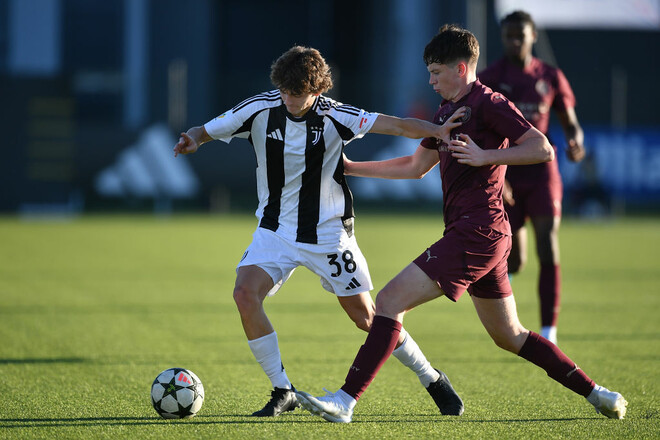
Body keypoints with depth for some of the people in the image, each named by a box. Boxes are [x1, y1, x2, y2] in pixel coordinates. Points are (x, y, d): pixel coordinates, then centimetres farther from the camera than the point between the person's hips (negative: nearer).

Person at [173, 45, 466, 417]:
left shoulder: (334, 116, -16)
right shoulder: (261, 108, -10)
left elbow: (394, 125, -23)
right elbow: (206, 131, -1)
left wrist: (437, 131, -40)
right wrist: (192, 139, -24)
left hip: (328, 232, -2)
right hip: (275, 230, 2)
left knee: (367, 315, -1)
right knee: (245, 294, -21)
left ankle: (433, 380, 21)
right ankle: (283, 392, -8)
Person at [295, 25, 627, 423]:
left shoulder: (488, 103, -8)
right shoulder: (448, 111, 20)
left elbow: (543, 150, -16)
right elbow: (416, 167, 30)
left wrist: (485, 156, -21)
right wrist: (351, 168, 29)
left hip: (475, 234, -10)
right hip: (486, 239, 10)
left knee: (391, 300, -14)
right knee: (509, 335, 15)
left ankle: (346, 401, -17)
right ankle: (597, 394, 18)